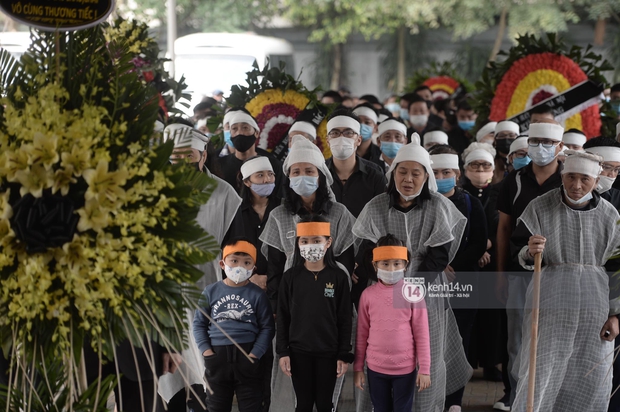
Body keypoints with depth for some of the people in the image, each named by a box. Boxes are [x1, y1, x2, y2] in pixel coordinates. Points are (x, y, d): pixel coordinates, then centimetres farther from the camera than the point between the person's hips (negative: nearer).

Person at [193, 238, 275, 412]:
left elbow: (267, 328, 1)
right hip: (217, 358, 2)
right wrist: (206, 351, -6)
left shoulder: (257, 294, 0)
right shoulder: (211, 292, 4)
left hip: (247, 358, -2)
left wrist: (254, 355, -10)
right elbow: (199, 324, 7)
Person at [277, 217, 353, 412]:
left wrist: (344, 354, -4)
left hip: (328, 352, -1)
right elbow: (283, 317, 3)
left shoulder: (339, 277, -3)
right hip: (299, 352, 1)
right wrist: (282, 351, -3)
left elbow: (345, 319, -1)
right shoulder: (290, 277, 0)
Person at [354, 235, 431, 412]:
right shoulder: (368, 294, -1)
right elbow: (362, 334, 5)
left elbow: (422, 334, -5)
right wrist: (358, 368, 6)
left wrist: (424, 369, -6)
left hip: (405, 368, -2)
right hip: (376, 368, 2)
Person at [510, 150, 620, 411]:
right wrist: (530, 252, -27)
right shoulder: (540, 208, -2)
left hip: (595, 306, 2)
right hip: (551, 302, -2)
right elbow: (522, 259, -3)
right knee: (542, 373, -6)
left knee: (591, 378, 5)